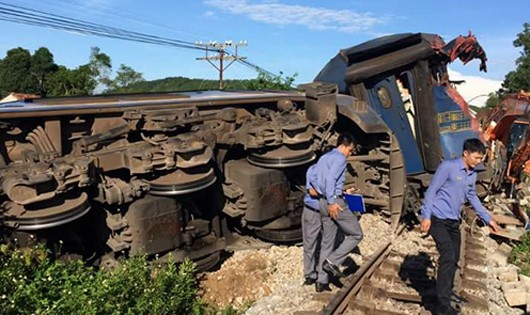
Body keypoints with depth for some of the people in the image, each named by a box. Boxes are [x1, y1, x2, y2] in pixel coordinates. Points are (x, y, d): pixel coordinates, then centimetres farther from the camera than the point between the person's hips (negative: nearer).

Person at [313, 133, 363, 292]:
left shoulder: (323, 157, 19)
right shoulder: (340, 158, -7)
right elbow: (330, 178, -20)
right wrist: (332, 202, -21)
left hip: (322, 202, 9)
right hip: (335, 202, -9)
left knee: (327, 242, 12)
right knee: (356, 234, 5)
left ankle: (321, 281, 15)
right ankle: (333, 261, -2)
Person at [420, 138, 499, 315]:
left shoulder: (473, 174, 11)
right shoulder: (448, 166, -12)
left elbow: (472, 197, 25)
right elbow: (432, 191, -13)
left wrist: (488, 218, 28)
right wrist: (426, 216, -19)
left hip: (454, 221, 8)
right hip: (438, 219, -8)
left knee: (454, 259, 14)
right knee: (448, 257, -16)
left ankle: (448, 292, 33)